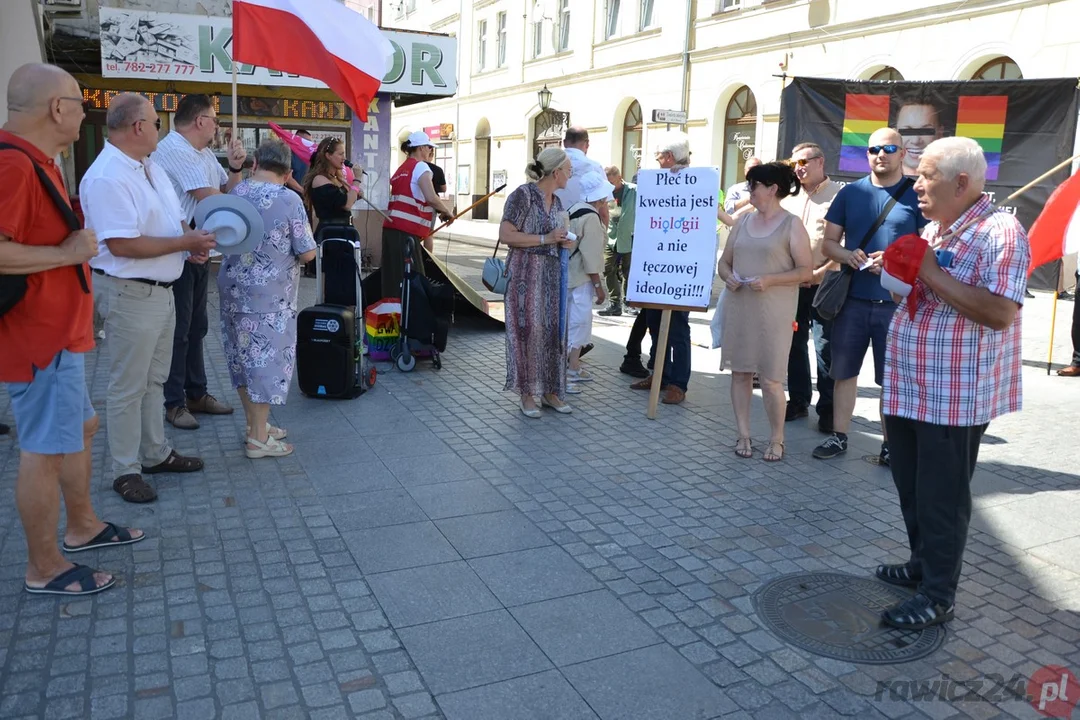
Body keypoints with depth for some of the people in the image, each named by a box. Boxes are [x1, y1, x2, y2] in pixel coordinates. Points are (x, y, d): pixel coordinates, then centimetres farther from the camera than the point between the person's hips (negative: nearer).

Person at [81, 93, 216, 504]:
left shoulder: (150, 168, 10)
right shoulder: (107, 177, -21)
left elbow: (174, 217, 19)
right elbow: (121, 244, -27)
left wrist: (192, 238, -3)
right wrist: (186, 243, -20)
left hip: (161, 289, 10)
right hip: (130, 294, -10)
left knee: (154, 379, 19)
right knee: (128, 387, 2)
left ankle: (155, 454, 33)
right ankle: (126, 471, 15)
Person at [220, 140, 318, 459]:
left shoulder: (235, 193, 3)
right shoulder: (289, 200, -14)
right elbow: (307, 253, -12)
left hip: (234, 287, 6)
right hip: (270, 294, -6)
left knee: (243, 354, 16)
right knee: (267, 357, 2)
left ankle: (255, 423, 28)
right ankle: (259, 438, 7)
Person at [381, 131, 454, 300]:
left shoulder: (401, 169, 22)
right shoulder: (420, 167, -4)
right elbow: (431, 198, -17)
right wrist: (447, 211, -1)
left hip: (391, 229, 8)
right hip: (406, 232, -8)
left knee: (394, 278, 9)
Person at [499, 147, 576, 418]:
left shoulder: (556, 201, 14)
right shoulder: (523, 195, -10)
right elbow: (505, 235, -16)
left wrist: (564, 242, 4)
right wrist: (545, 238, -17)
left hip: (552, 274, 7)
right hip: (526, 272, -7)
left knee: (552, 331, 6)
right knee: (528, 330, -4)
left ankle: (549, 391, 16)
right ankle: (527, 393, 5)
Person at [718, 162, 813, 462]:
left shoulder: (792, 224, -2)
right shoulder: (743, 219, 12)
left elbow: (806, 271, -6)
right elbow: (724, 261, 15)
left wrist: (769, 280, -19)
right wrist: (728, 276, -7)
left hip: (773, 312, -5)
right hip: (738, 307, 5)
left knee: (770, 378, -3)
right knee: (740, 372, 7)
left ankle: (777, 440, 12)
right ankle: (744, 434, 17)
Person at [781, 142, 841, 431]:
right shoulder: (789, 197, 12)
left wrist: (823, 270, -14)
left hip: (825, 283, -5)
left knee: (825, 348, -2)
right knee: (794, 343, 11)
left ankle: (828, 408, 9)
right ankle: (798, 401, 23)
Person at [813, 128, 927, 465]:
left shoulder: (918, 196, 0)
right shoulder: (850, 192, 8)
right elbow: (828, 242, 10)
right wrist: (847, 255, -11)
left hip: (897, 302, -2)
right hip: (852, 299, 3)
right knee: (844, 371, 9)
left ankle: (890, 442, 20)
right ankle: (839, 437, 22)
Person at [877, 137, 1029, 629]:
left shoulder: (1000, 232, -14)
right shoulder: (930, 230, 13)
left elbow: (999, 312, -26)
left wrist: (931, 274, -24)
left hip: (955, 396, -8)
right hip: (908, 388, 9)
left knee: (941, 497, 1)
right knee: (911, 488, 18)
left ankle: (937, 596, 14)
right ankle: (922, 564, 36)